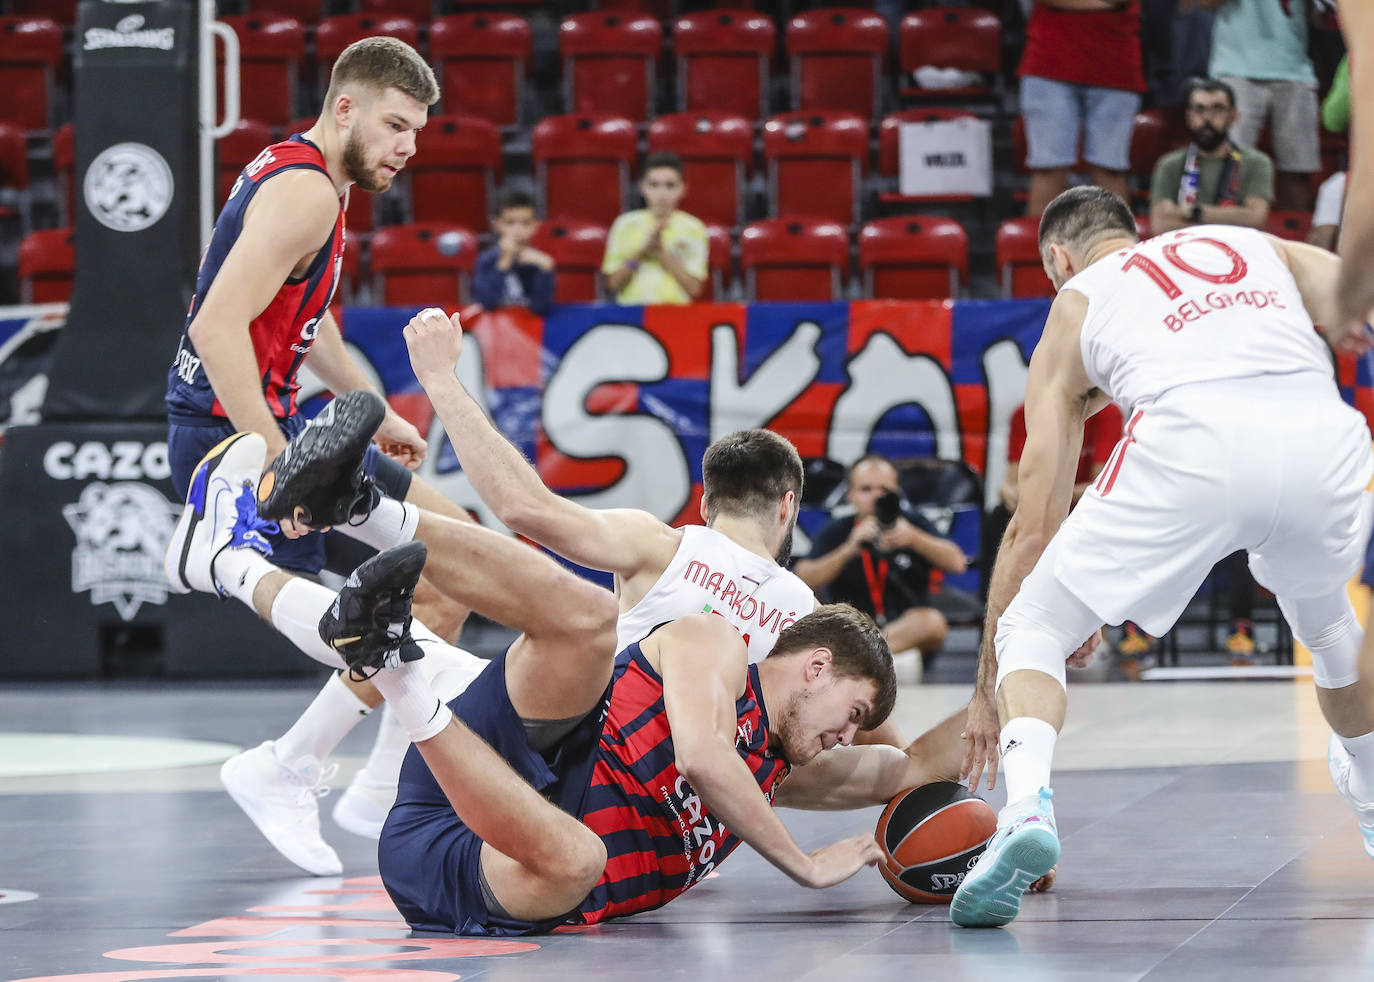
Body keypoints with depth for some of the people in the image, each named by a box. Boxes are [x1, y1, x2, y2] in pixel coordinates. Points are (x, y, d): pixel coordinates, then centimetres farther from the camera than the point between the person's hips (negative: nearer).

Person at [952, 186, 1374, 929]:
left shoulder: (1076, 304, 30)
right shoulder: (1261, 246, 37)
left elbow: (1033, 525, 28)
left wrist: (989, 687, 33)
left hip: (1190, 438, -3)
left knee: (1031, 629, 12)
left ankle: (1026, 805, -15)